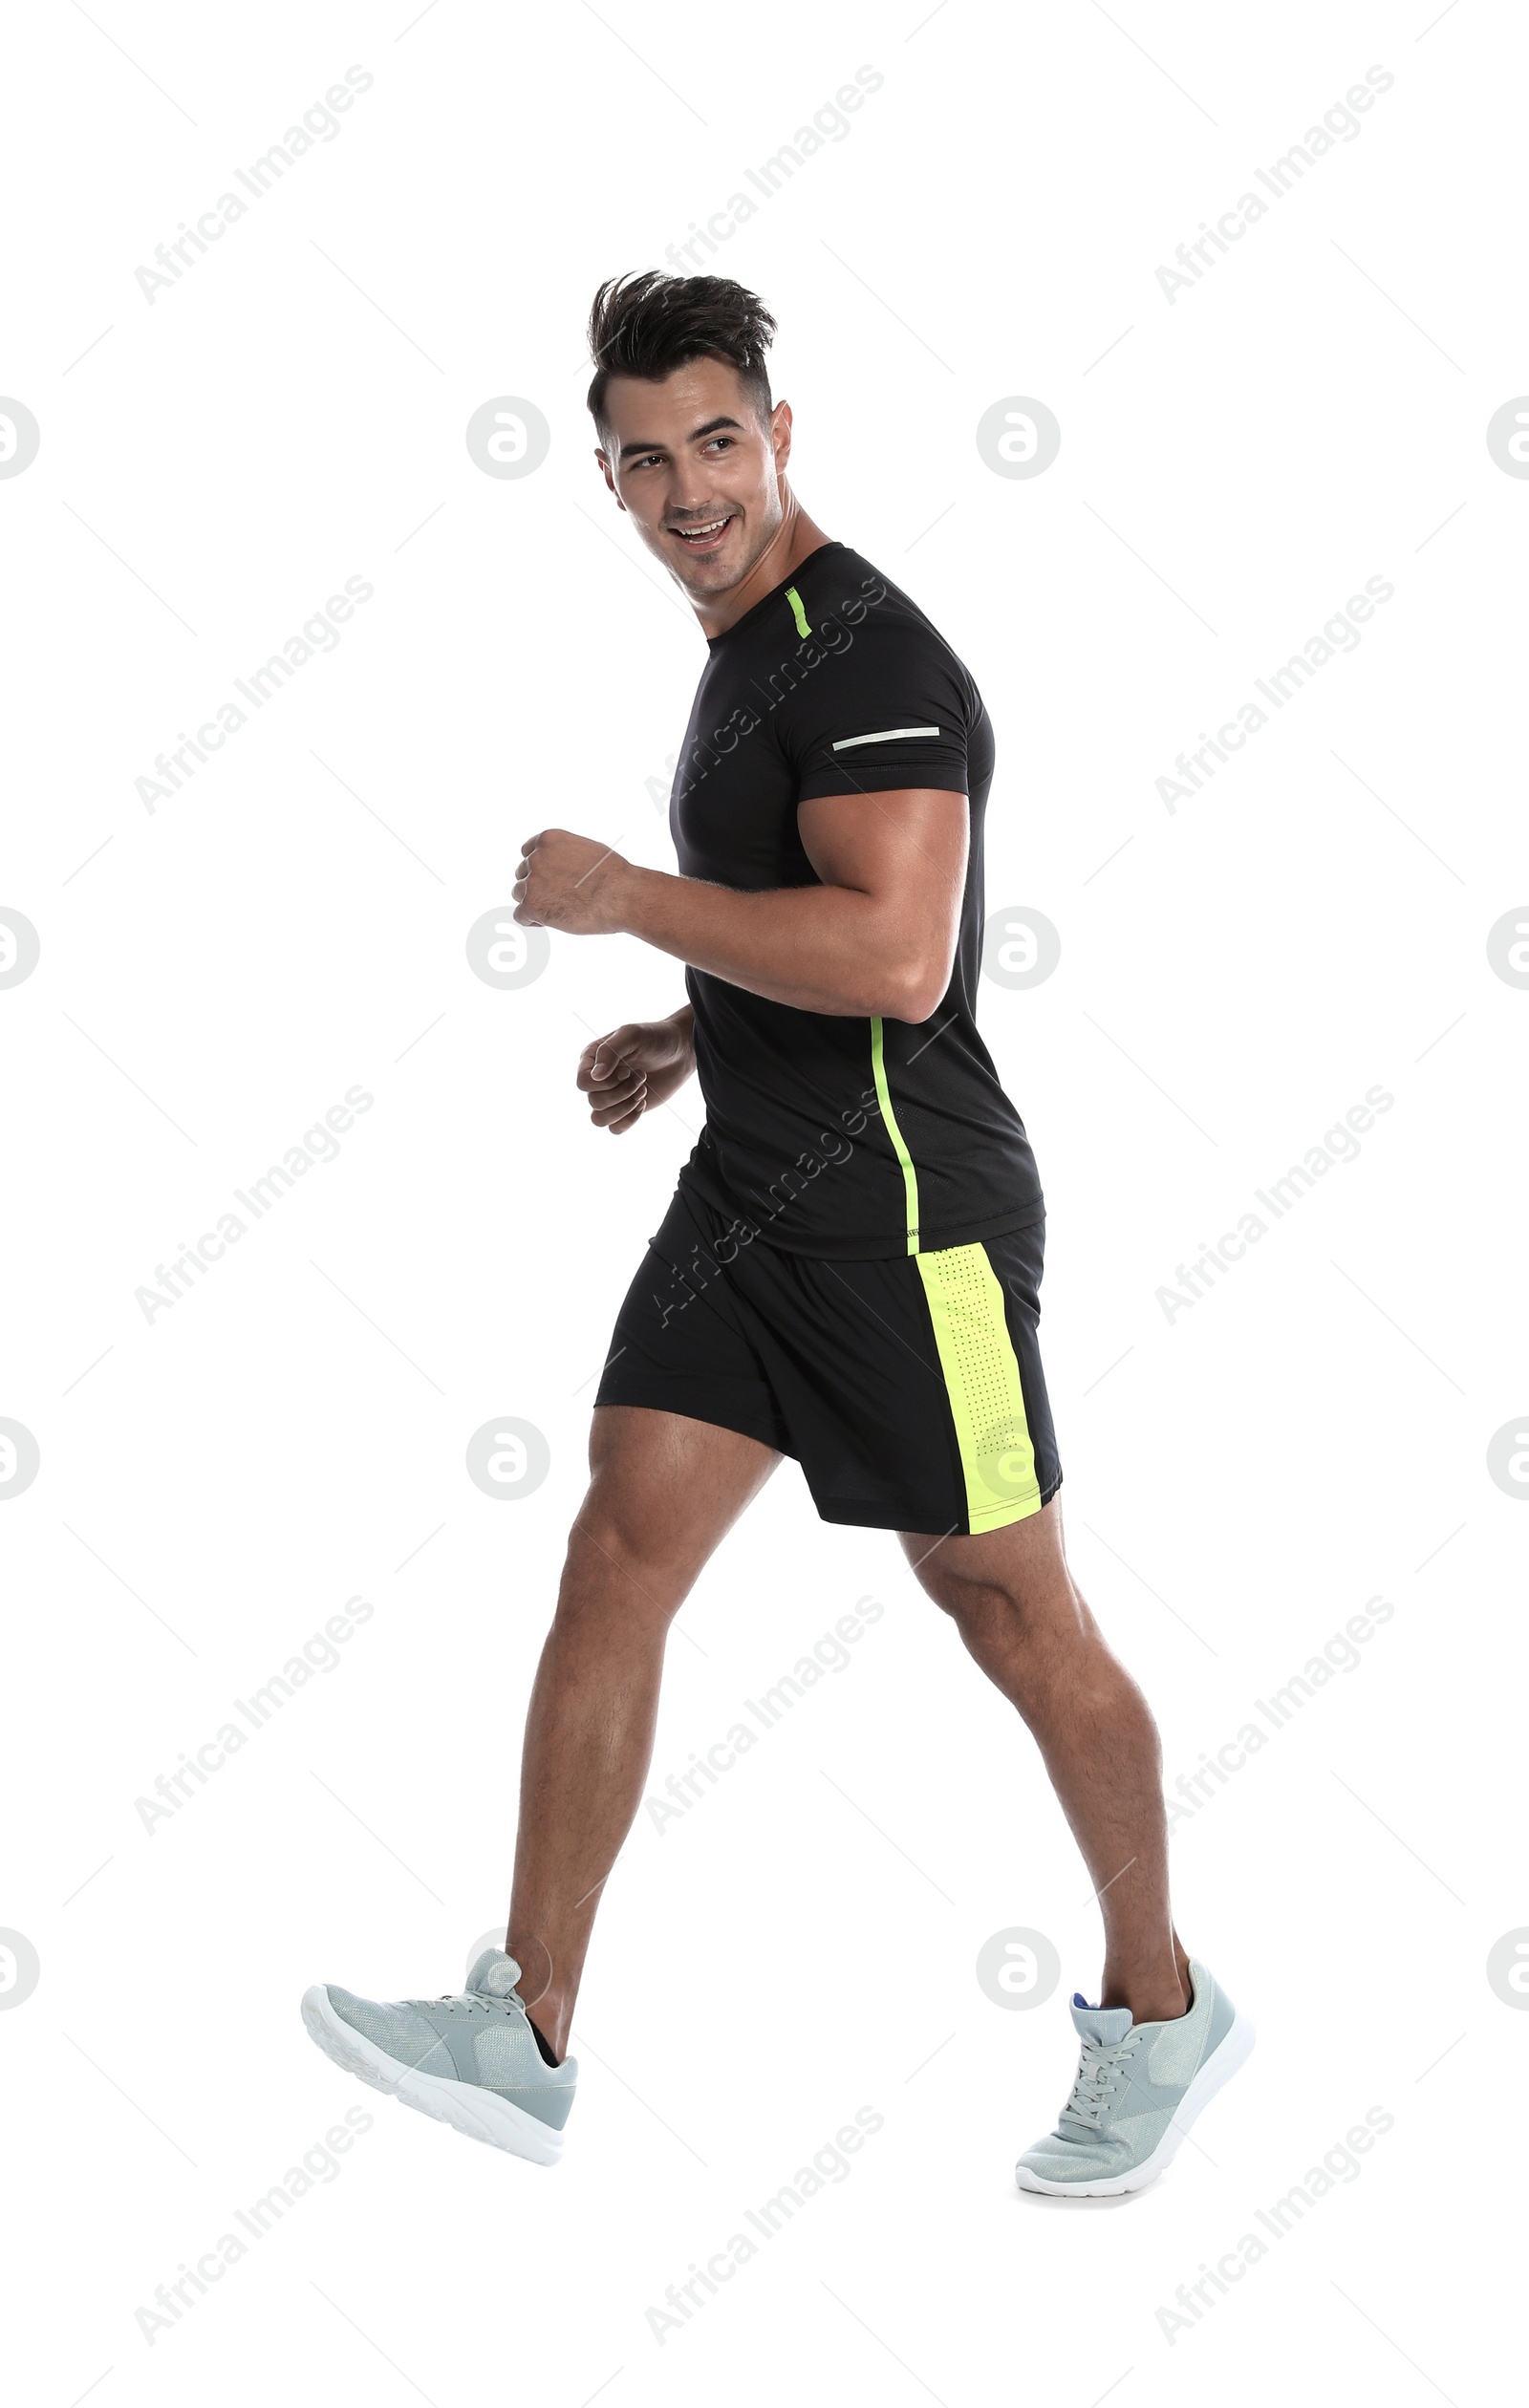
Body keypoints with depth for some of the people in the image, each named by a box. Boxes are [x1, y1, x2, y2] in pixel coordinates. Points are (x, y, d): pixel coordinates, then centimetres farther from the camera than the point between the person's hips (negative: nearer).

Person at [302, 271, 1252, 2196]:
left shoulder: (872, 659, -16)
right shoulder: (746, 656, 16)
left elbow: (895, 960, -28)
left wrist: (627, 901, -20)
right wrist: (684, 1041, 16)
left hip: (908, 1209, -9)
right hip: (750, 1189, 9)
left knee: (1016, 1619, 4)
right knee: (615, 1563, 1)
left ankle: (1160, 2013, 23)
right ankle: (524, 2035, 3)